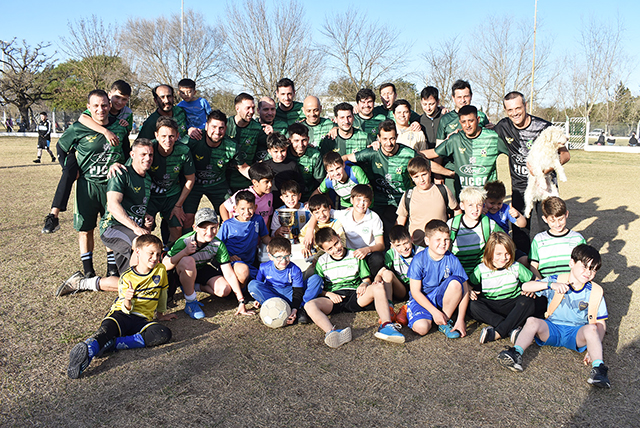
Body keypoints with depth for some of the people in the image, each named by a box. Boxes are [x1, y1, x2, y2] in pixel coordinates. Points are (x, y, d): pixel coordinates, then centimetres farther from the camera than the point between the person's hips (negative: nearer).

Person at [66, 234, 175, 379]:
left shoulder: (161, 270, 6)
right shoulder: (127, 277, 0)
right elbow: (126, 309, -5)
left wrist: (161, 314, 31)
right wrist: (127, 301, -28)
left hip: (143, 318, 2)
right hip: (121, 314, -2)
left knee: (164, 334, -30)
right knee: (106, 329, -36)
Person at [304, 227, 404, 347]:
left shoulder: (355, 256, 12)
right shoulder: (322, 262, 12)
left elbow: (367, 279, 14)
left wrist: (364, 284, -10)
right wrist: (328, 294, -10)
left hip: (355, 296, 0)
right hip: (334, 298, 0)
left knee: (378, 286, -28)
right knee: (309, 306, -32)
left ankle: (386, 326, -40)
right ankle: (332, 333, -56)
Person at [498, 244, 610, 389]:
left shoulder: (595, 292, 1)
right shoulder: (556, 280, -1)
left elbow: (601, 323, 2)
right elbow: (525, 286, -9)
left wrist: (593, 348, -13)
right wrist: (550, 285, -24)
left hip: (576, 334, 0)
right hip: (552, 329, 0)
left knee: (590, 329, -32)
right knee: (532, 321, -28)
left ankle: (598, 368, -37)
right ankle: (516, 355, -38)